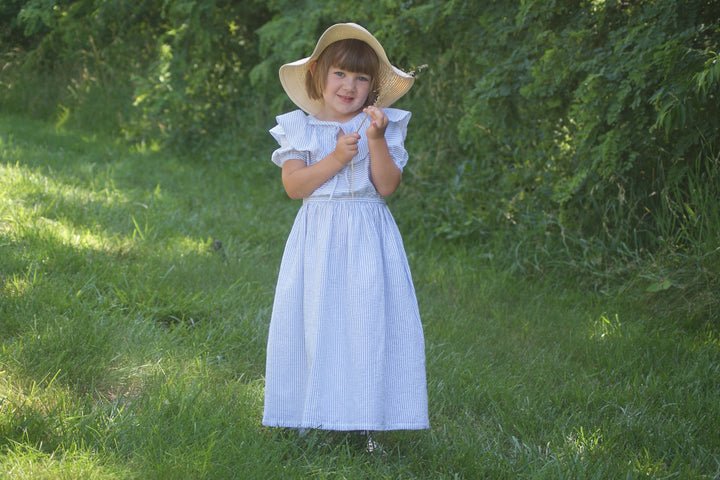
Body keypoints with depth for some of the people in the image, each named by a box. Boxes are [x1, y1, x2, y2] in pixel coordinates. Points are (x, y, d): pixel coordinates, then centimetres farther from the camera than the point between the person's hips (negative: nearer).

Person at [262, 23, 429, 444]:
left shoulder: (384, 127, 4)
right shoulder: (300, 129, 4)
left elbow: (387, 187, -6)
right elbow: (293, 185, -7)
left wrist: (377, 140, -18)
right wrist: (336, 159, -16)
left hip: (368, 239, 0)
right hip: (319, 237, 0)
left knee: (368, 320, -4)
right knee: (316, 321, 0)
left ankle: (368, 416, 5)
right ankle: (316, 414, 9)